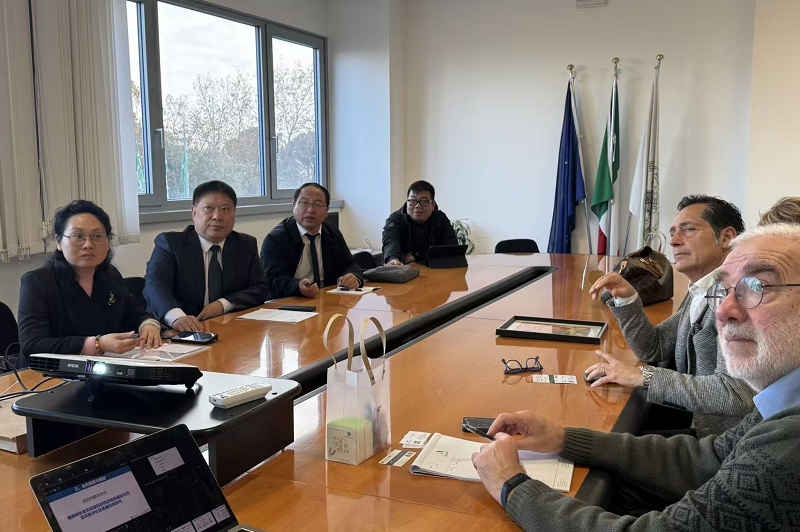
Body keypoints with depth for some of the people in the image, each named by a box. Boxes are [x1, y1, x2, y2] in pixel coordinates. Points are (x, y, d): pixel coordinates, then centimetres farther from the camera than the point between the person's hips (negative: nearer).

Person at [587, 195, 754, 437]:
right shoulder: (701, 293, 9)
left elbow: (736, 392, -28)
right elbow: (653, 349, 15)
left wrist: (642, 376, -24)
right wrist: (626, 299, -1)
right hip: (691, 422, 7)